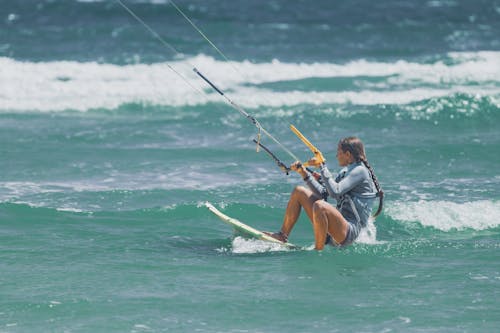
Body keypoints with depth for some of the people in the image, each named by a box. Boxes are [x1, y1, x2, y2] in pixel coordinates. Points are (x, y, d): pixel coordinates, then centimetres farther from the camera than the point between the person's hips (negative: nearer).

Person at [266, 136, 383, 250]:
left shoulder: (360, 171, -11)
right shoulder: (345, 172, 18)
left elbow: (335, 192, -24)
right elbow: (323, 193, 18)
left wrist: (322, 167, -18)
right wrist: (304, 172, 13)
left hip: (349, 232, -10)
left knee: (319, 205, -38)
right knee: (299, 192, 13)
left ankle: (319, 251, -24)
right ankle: (283, 236, 11)